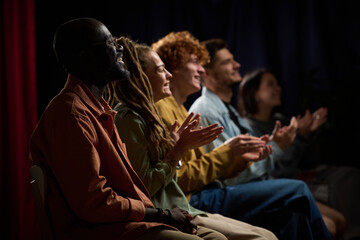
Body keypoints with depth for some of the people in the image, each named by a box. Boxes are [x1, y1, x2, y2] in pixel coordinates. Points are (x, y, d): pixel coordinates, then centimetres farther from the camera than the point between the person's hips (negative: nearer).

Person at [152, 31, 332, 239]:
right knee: (297, 191, -9)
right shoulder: (163, 109, -10)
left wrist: (242, 158, 6)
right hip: (197, 202, -10)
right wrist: (225, 152, -15)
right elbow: (179, 179, -18)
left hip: (204, 195, 10)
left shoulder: (179, 108, 23)